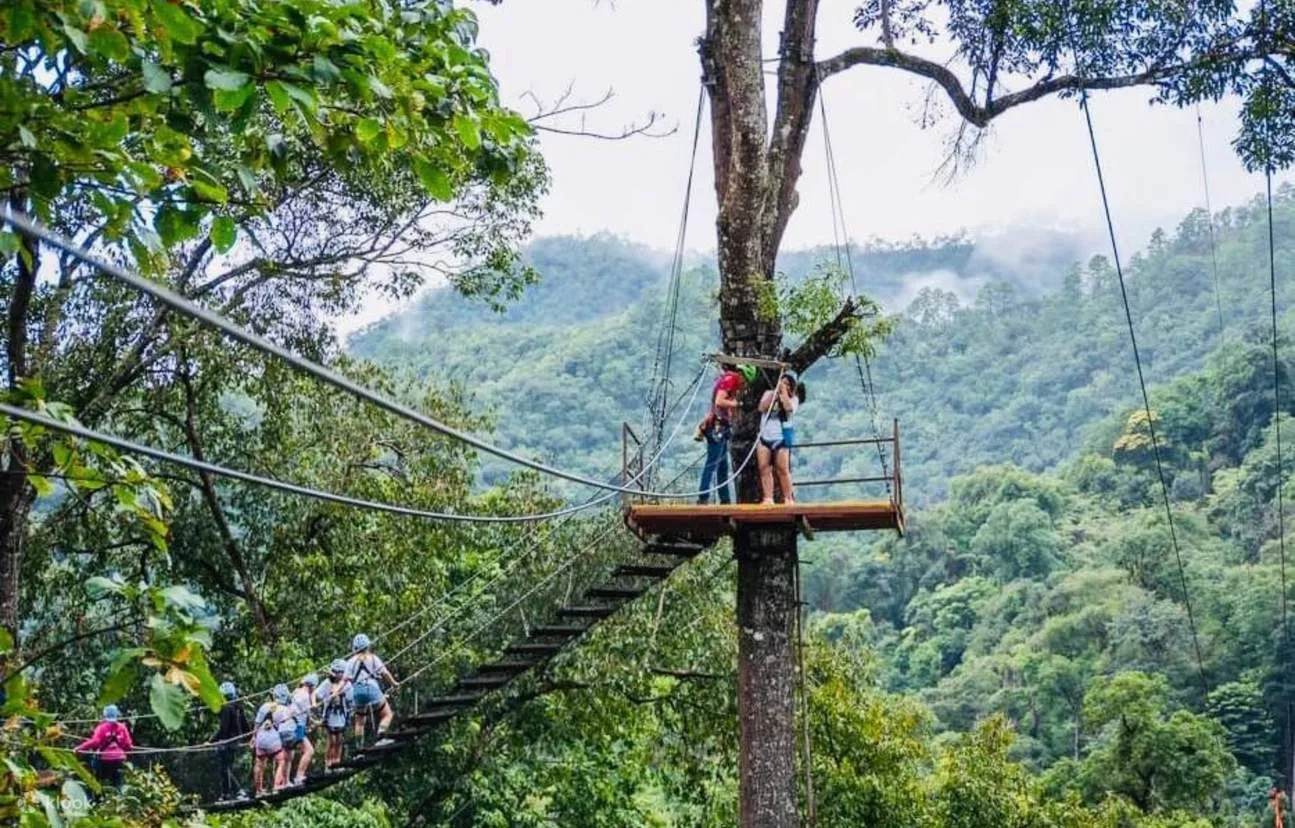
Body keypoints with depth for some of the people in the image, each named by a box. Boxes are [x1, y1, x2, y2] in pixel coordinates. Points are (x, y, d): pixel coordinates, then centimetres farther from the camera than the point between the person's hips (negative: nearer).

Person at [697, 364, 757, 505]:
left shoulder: (731, 381, 20)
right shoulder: (730, 379, -10)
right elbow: (719, 401, -21)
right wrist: (735, 403, -10)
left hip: (721, 429, 11)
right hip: (717, 427, -11)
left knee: (723, 466, 12)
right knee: (712, 464, -12)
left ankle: (725, 499, 16)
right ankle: (703, 498, -14)